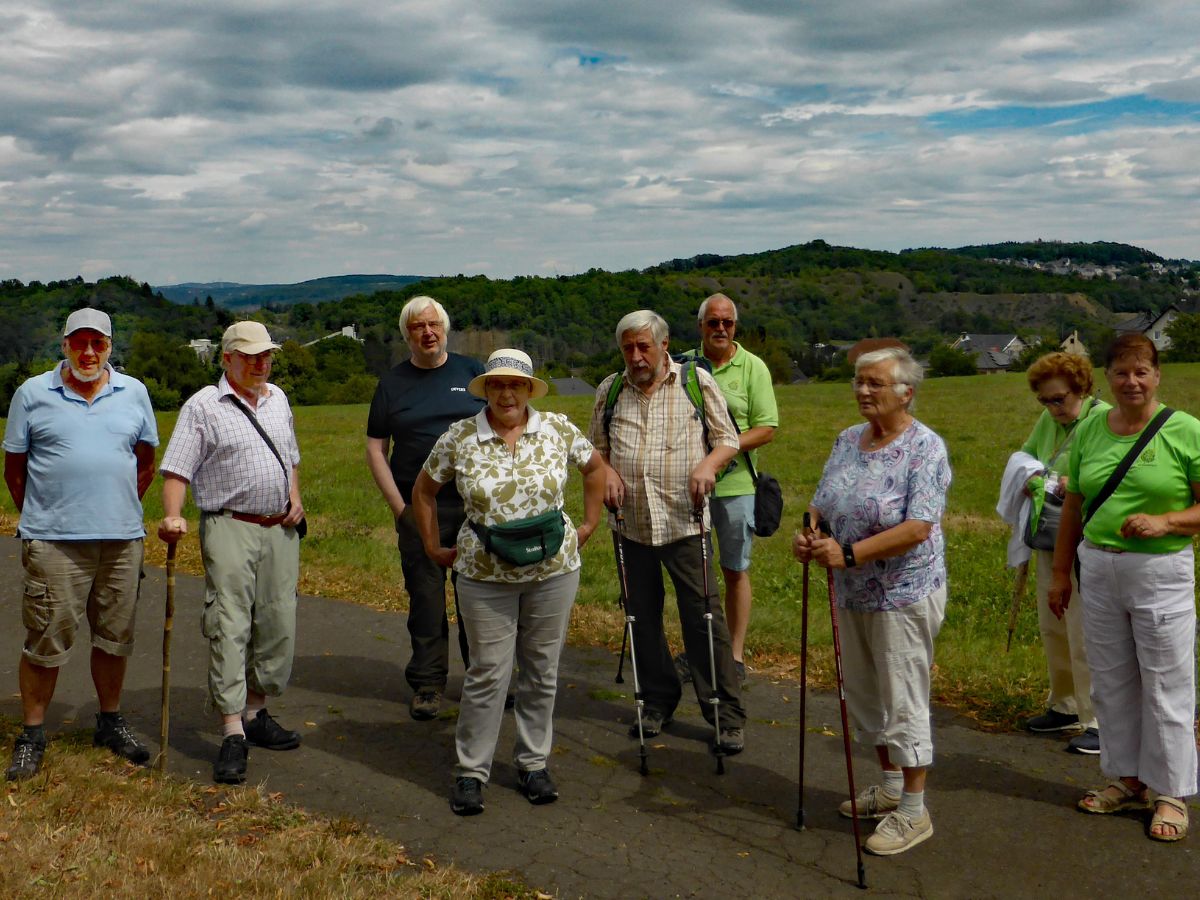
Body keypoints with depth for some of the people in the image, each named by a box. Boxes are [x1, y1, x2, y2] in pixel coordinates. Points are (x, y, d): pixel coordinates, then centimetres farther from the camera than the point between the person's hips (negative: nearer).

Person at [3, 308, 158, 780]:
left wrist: (122, 511, 13)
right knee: (46, 640, -1)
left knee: (115, 637, 11)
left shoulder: (134, 393, 9)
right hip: (54, 543, -3)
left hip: (122, 540, 3)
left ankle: (110, 722, 27)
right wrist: (40, 519, 6)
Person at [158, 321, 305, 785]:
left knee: (278, 626, 8)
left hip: (280, 529, 6)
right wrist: (172, 516, -25)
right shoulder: (203, 406, -5)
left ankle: (255, 714, 23)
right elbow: (176, 468, -10)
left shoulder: (277, 399, 15)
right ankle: (232, 734, -7)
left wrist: (294, 496, 9)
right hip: (229, 529, -6)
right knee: (228, 628, -9)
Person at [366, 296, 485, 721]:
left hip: (475, 506, 1)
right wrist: (399, 507, -4)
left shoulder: (472, 372, 8)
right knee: (425, 599, 3)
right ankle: (427, 684, 14)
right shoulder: (392, 384, 7)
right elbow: (376, 448, 6)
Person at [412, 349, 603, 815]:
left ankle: (533, 763, 25)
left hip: (554, 569, 2)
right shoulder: (458, 438, -5)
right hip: (485, 574, -1)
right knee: (487, 672, 2)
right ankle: (471, 771, 15)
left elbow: (594, 467, 13)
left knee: (542, 670, 10)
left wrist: (589, 525, 10)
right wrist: (434, 548, 7)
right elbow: (423, 491, 8)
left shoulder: (558, 429, -2)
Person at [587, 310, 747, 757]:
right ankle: (659, 700, 29)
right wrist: (605, 470, -4)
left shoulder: (698, 381, 1)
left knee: (703, 615, -4)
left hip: (684, 522, -3)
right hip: (631, 523, 4)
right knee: (642, 615, 12)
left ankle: (727, 715, 5)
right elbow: (594, 447, 17)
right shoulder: (610, 391, 9)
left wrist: (708, 464, -17)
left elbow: (728, 439, 4)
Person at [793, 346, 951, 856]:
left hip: (903, 595, -8)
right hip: (853, 593, 8)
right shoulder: (847, 441, 7)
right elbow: (823, 504, 12)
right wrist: (807, 535, -10)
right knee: (864, 695, 17)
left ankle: (913, 811, 12)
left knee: (902, 700, 0)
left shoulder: (925, 448, -15)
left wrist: (849, 553, -29)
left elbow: (917, 529, -23)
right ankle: (890, 786, 34)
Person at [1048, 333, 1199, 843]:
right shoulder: (1089, 431, 5)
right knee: (1111, 683, 13)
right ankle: (1127, 780, 28)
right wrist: (1061, 574, 11)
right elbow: (1073, 508, 11)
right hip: (1098, 568, 5)